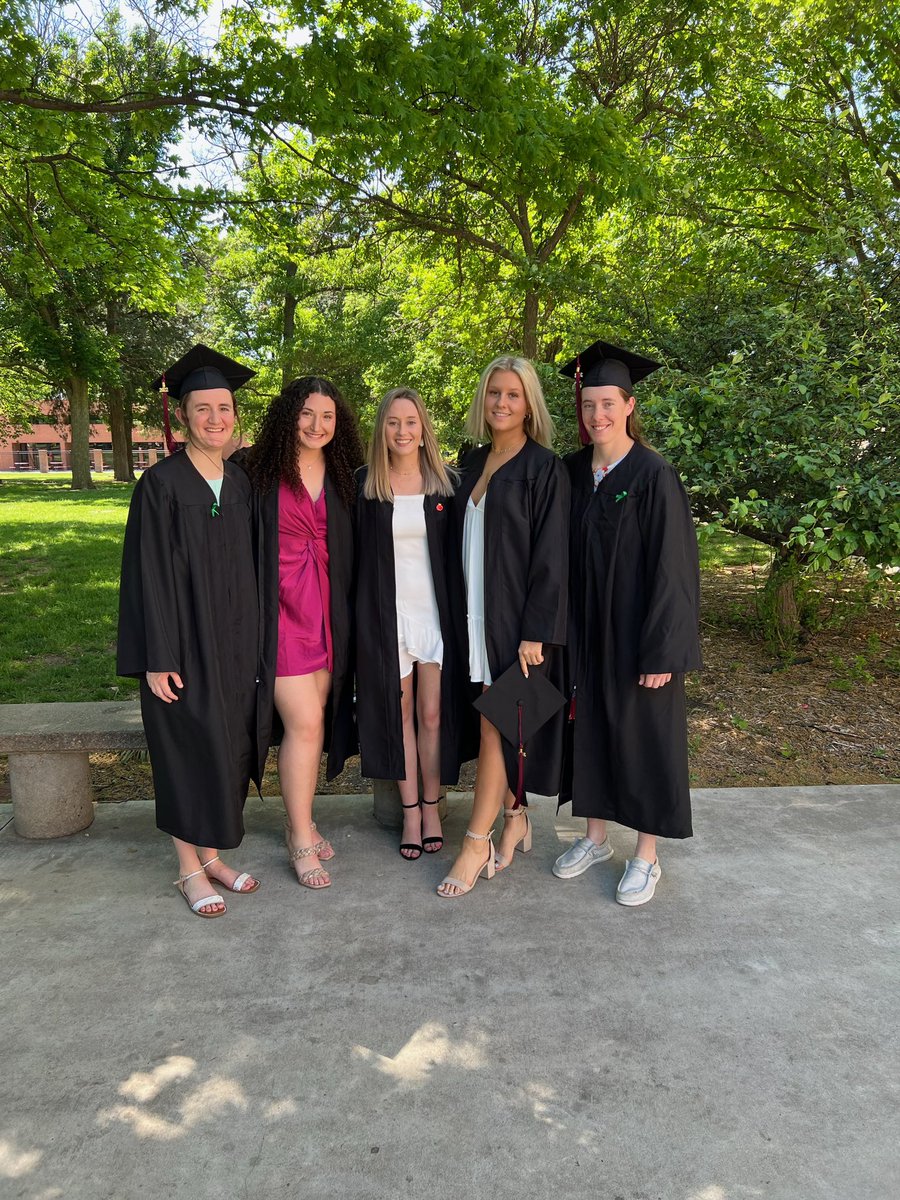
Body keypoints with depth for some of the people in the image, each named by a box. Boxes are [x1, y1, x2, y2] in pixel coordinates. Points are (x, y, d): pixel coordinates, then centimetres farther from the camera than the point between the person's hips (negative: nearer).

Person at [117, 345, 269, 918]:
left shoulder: (241, 484, 7)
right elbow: (148, 573, -11)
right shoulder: (161, 484, -9)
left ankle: (212, 855, 29)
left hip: (236, 641, 5)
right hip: (185, 642, -5)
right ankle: (190, 868, 21)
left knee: (228, 748, 12)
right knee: (188, 751, 3)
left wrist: (256, 641, 9)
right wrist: (158, 657, -15)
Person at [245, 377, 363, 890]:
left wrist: (345, 613, 8)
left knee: (313, 720, 11)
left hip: (327, 609, 4)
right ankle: (301, 839, 8)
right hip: (281, 608, -4)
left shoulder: (342, 477, 7)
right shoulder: (263, 473, -4)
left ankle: (299, 821, 26)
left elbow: (348, 551, 11)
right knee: (303, 722, -7)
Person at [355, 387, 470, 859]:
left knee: (433, 714, 3)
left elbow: (459, 554, 5)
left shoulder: (446, 483, 3)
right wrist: (358, 615, -3)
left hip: (436, 613, 0)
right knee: (400, 712, 8)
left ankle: (431, 807, 20)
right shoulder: (364, 484, 2)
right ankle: (410, 811, 20)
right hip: (386, 615, 0)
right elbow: (356, 554, 2)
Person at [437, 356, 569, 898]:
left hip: (516, 617, -6)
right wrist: (462, 612, 11)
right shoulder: (474, 463, 12)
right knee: (496, 723, 12)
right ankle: (515, 820, 27)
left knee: (495, 725, -2)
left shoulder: (544, 468, -9)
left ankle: (477, 843, 9)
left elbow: (551, 556, -13)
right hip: (476, 613, 7)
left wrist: (535, 632, -18)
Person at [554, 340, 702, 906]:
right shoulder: (572, 472, 3)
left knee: (643, 736, 6)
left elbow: (673, 566, -15)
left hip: (637, 635, -5)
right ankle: (596, 837, 33)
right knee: (590, 728, 14)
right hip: (586, 631, 5)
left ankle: (647, 857, 24)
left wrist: (662, 651, -17)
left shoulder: (655, 475, -13)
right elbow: (564, 559, 8)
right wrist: (564, 633, 4)